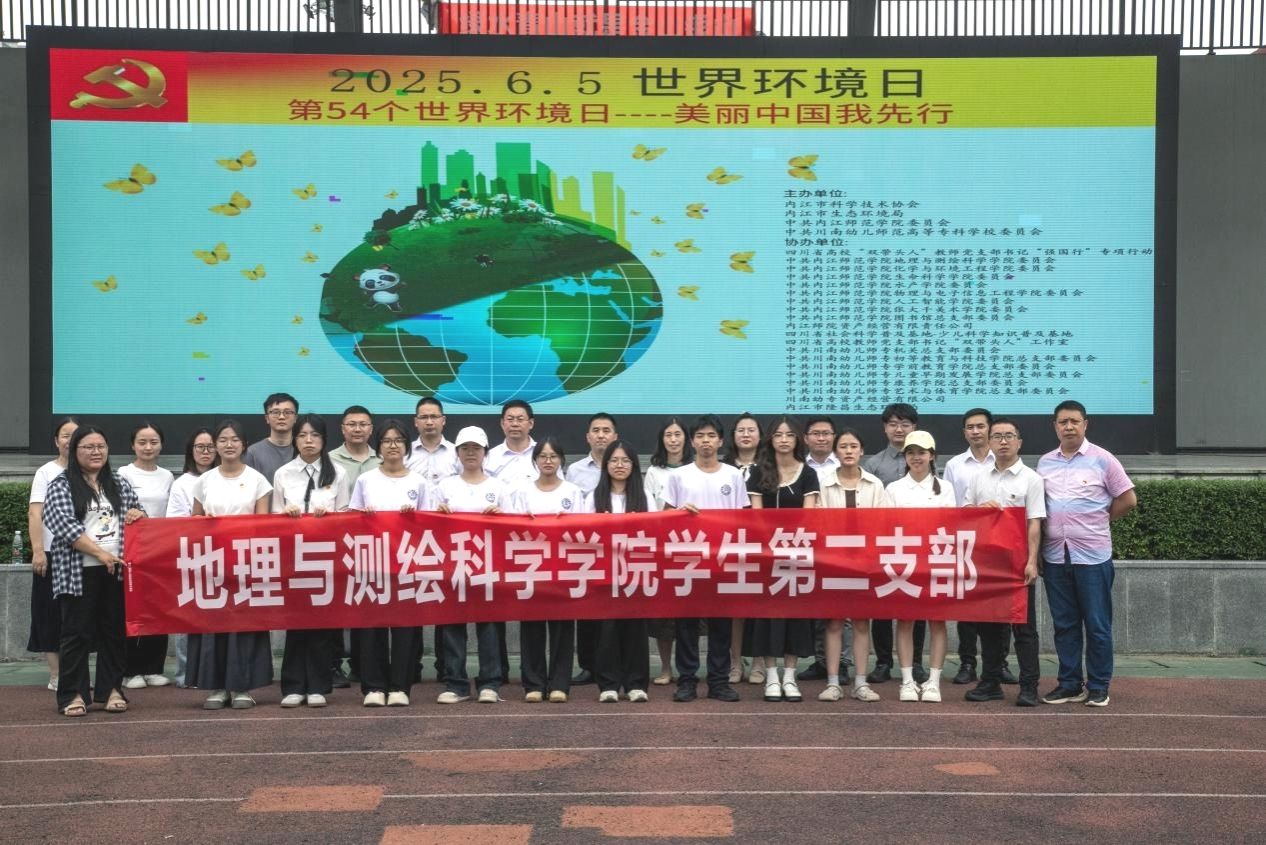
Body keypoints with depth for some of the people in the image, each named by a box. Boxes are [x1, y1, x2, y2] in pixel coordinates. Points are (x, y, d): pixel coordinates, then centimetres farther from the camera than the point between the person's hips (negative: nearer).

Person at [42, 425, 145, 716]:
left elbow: (137, 512, 24)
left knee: (114, 630, 7)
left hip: (116, 570, 4)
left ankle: (111, 689, 15)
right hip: (79, 572, -4)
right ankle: (73, 694, 5)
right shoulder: (61, 485, -1)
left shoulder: (119, 484, 15)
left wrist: (137, 514, -2)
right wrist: (100, 553, -19)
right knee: (77, 633, -1)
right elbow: (66, 526, -12)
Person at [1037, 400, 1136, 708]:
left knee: (1097, 624, 1)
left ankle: (1098, 687, 9)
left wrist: (1097, 521, 3)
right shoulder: (1045, 463, 9)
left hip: (1092, 555, -4)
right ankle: (1069, 684, 17)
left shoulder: (1102, 460, -3)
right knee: (1064, 624, 9)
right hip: (1055, 555, 4)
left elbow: (1127, 500, 0)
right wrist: (1035, 553, 8)